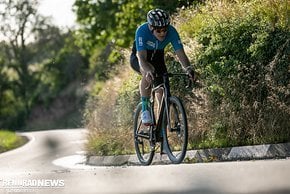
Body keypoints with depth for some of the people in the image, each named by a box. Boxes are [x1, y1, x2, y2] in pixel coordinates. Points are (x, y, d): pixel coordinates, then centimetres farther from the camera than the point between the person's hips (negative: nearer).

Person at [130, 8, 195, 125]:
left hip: (157, 58, 4)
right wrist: (148, 71, -63)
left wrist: (188, 68, -50)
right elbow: (142, 57, -44)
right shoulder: (142, 31, -36)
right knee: (149, 73, -37)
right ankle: (145, 109, -26)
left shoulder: (172, 32, -28)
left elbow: (181, 54, -30)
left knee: (163, 92, -8)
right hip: (138, 58, -4)